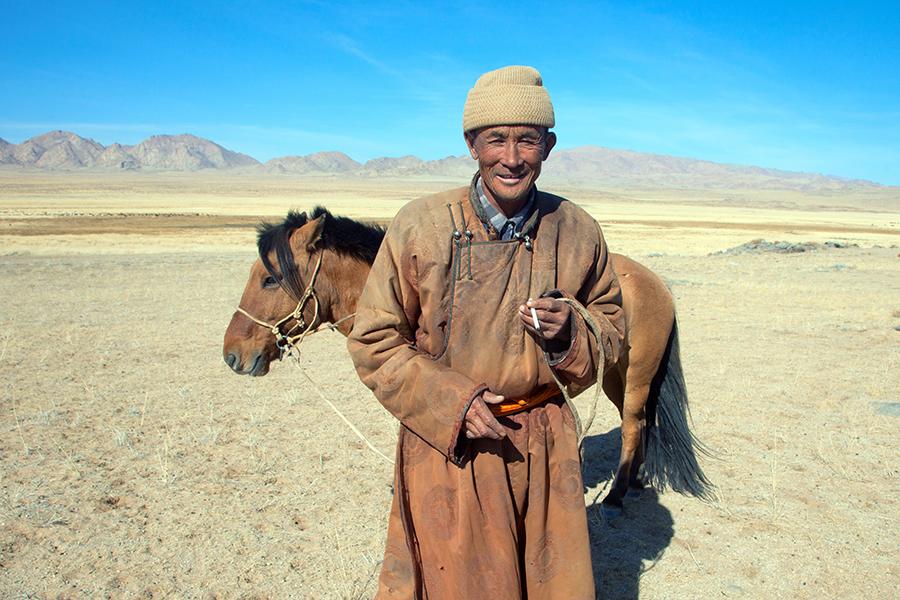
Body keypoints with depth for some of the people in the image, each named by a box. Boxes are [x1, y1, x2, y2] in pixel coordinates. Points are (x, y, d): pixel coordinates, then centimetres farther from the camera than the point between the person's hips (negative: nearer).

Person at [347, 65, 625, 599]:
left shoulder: (579, 231, -3)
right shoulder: (419, 226, -11)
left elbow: (611, 322, 10)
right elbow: (374, 340, -6)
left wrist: (571, 332, -14)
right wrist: (451, 403, -17)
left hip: (547, 445, 2)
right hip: (446, 444, -2)